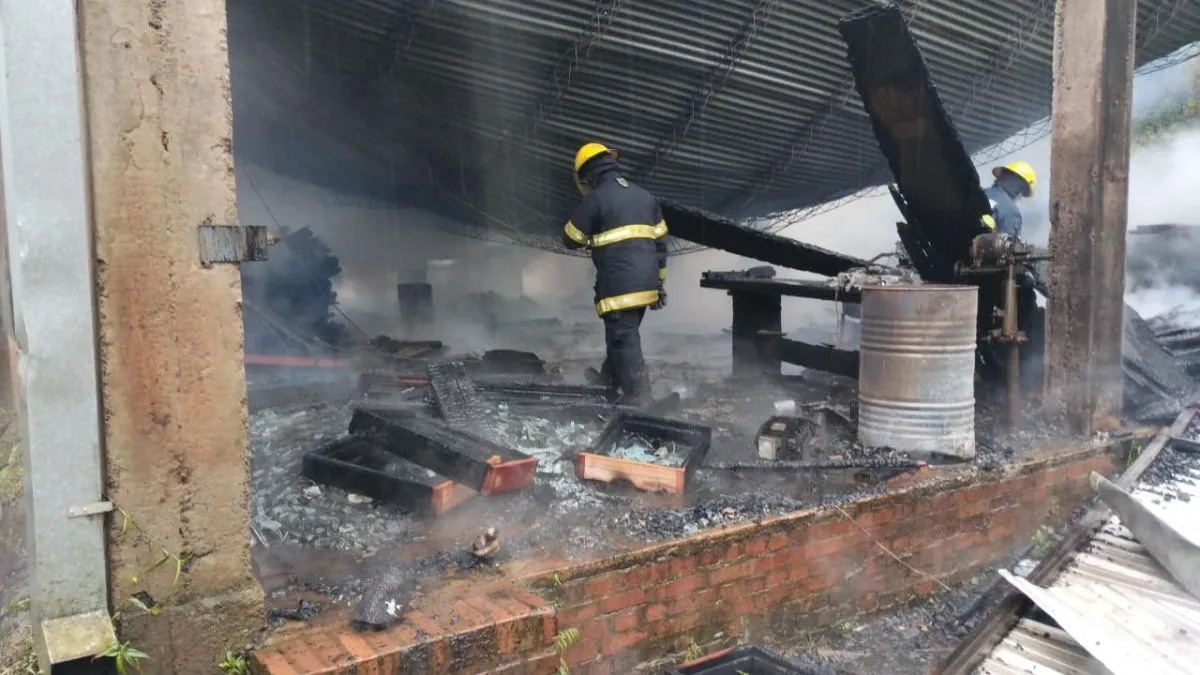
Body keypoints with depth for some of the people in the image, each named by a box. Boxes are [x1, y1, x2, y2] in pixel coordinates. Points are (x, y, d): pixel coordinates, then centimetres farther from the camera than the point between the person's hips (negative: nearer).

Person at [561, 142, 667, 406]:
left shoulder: (595, 199, -7)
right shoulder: (645, 196, 14)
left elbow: (570, 239, 2)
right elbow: (659, 242, 16)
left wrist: (591, 237, 23)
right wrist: (660, 282, 21)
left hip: (618, 285, -8)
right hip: (645, 283, 8)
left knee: (624, 338, -3)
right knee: (623, 331, 22)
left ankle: (637, 397, -3)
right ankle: (610, 378, 39)